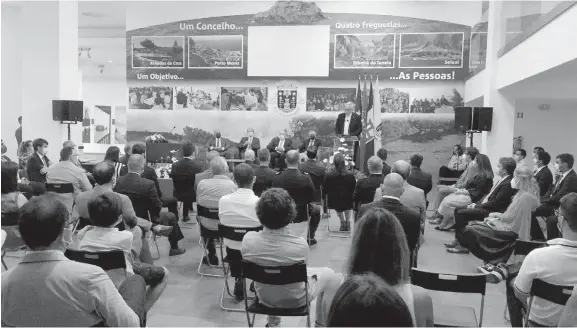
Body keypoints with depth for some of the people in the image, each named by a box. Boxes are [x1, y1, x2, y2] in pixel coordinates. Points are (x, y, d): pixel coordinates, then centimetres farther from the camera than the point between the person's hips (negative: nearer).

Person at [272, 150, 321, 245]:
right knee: (316, 210, 30)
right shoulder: (306, 178, -23)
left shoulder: (277, 177, -18)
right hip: (301, 214, -2)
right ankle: (310, 237, 33)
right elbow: (312, 198, -11)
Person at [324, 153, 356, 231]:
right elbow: (354, 190, -8)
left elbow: (325, 191, -9)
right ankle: (347, 222, 36)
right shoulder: (350, 175, -20)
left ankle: (342, 222, 41)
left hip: (334, 203, 0)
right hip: (347, 202, 0)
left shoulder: (328, 176, -21)